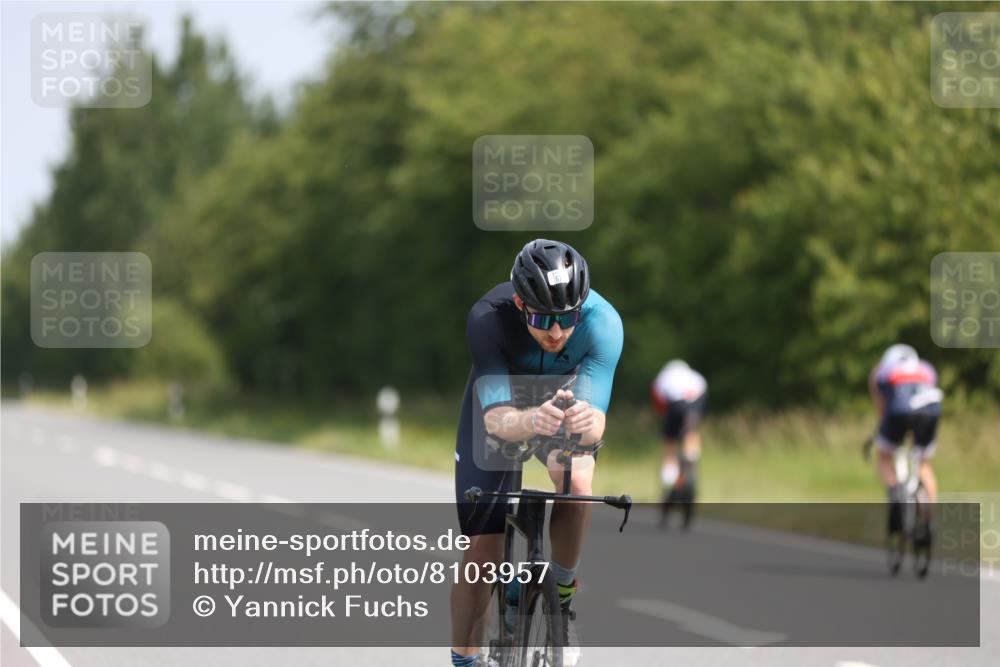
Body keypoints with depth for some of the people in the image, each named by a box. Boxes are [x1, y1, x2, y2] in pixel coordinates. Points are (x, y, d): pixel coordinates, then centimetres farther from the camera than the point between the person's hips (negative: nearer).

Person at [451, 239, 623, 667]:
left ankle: (562, 595, -7)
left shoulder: (603, 322, -35)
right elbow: (496, 418, -44)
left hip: (567, 399, 0)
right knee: (483, 544, -6)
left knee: (577, 482, -31)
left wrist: (587, 423, -65)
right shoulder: (488, 318, -37)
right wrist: (529, 422, -67)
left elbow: (596, 419, -40)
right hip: (499, 400, 0)